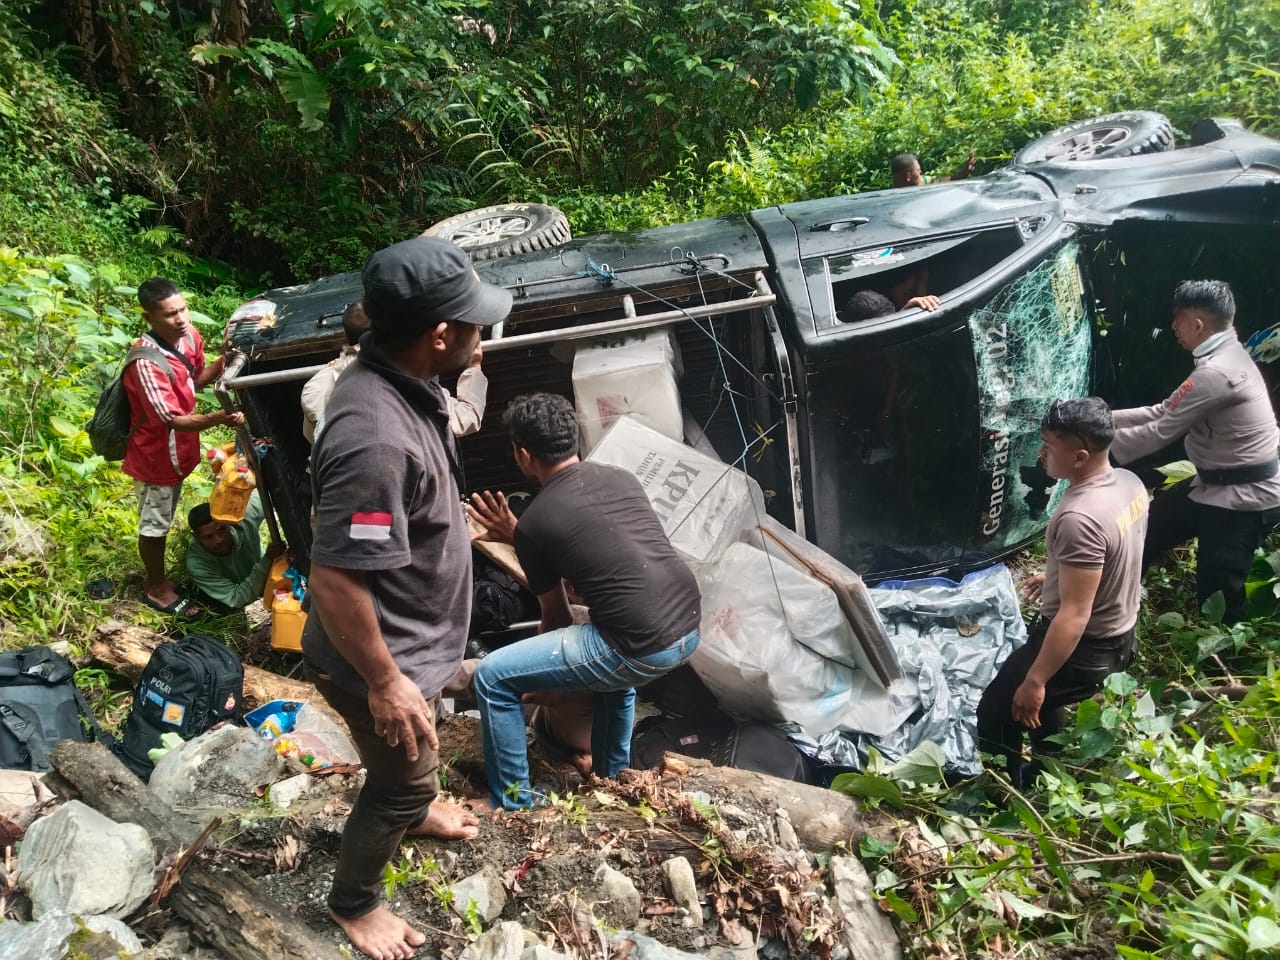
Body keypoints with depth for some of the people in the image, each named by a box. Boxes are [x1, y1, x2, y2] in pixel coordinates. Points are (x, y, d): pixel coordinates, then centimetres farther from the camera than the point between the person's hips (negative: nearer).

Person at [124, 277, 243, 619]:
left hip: (177, 451, 8)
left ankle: (156, 574, 44)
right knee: (153, 524, 12)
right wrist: (218, 418, -49)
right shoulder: (146, 363, -32)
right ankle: (156, 587, 31)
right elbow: (173, 419, -33)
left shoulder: (189, 336, -8)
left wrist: (222, 363, -11)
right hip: (155, 457, -8)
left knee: (163, 519, 25)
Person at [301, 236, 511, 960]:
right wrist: (385, 683, -23)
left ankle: (411, 810, 64)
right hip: (387, 655, -9)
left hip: (417, 638, 9)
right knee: (404, 776, 16)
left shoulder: (400, 381, -8)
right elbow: (335, 583, -34)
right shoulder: (376, 439, -39)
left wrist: (455, 529, 24)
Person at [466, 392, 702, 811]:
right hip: (690, 627, 8)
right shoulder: (621, 477, 14)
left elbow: (556, 615, 11)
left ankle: (513, 805, 17)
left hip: (643, 647, -7)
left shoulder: (534, 522, -2)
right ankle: (611, 782, 47)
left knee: (492, 678, 4)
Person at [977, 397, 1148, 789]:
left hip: (1083, 649, -9)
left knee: (996, 715, 9)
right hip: (1120, 636, 9)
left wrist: (1034, 682, -23)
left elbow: (1074, 616, -31)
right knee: (1046, 702, 31)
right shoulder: (1129, 483, -5)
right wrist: (1056, 576, 24)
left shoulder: (1079, 518, -34)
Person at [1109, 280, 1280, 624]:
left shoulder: (1216, 372, -28)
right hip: (1217, 484, 11)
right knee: (1147, 530, 18)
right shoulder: (1225, 356, 6)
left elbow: (1161, 432, -22)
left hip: (1242, 498, -11)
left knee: (1216, 595, -1)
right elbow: (1166, 412, 9)